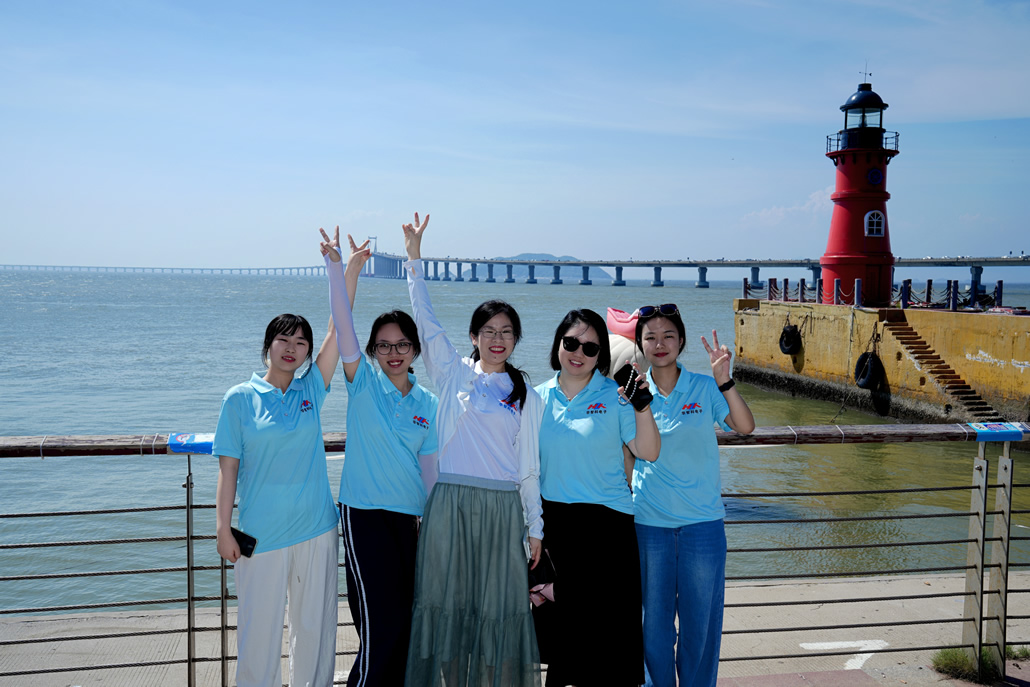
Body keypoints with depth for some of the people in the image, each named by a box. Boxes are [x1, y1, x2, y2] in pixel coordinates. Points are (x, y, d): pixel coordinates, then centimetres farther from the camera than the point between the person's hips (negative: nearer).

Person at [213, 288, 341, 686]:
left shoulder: (311, 390, 5)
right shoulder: (240, 398, -1)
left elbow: (338, 327, -1)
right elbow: (228, 467, -2)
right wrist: (223, 529, -6)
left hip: (316, 528, 3)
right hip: (261, 531, -2)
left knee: (315, 625, 11)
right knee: (259, 628, 5)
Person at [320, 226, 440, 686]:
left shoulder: (427, 403, 9)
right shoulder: (363, 383, -1)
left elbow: (428, 466, 12)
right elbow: (343, 321, -14)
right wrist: (337, 266, -23)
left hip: (410, 519, 4)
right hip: (366, 516, -4)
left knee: (404, 624, 9)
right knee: (379, 628, -8)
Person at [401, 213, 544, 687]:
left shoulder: (527, 397, 9)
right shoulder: (453, 374, 7)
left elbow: (528, 466, 10)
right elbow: (424, 319, 0)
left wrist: (535, 528, 9)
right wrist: (414, 257, -6)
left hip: (503, 508, 1)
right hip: (451, 504, 0)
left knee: (500, 606, 3)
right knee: (451, 602, 3)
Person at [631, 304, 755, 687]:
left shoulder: (705, 387, -3)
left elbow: (745, 427, -16)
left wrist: (724, 381, -29)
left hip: (702, 523, -1)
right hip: (648, 523, 1)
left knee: (700, 621, 8)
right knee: (654, 621, 10)